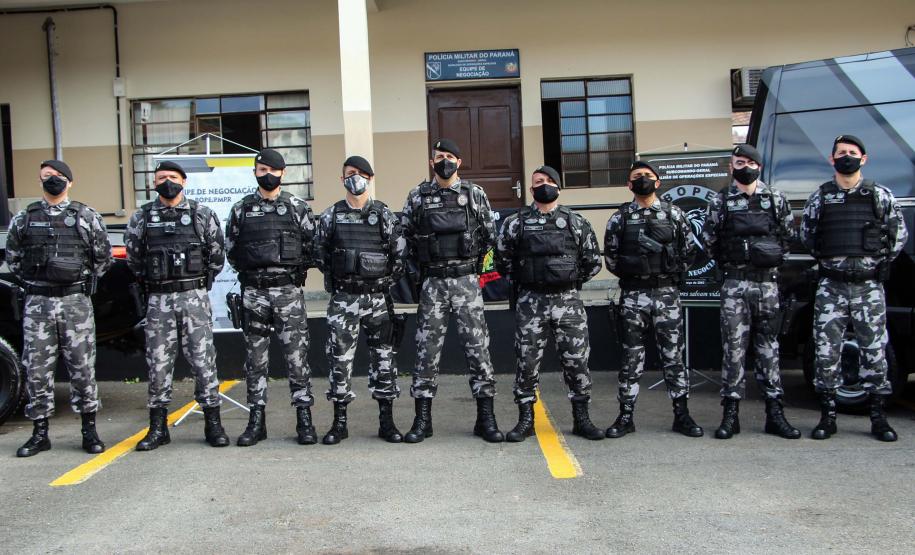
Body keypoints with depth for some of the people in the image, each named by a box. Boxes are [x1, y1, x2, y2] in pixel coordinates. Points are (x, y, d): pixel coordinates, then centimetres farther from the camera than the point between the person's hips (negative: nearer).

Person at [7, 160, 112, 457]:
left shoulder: (87, 217, 3)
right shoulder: (23, 219, 8)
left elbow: (103, 257, 8)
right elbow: (12, 258, 16)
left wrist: (83, 282, 6)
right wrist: (33, 282, 9)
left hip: (76, 302, -2)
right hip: (37, 304, 2)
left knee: (82, 367, 2)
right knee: (37, 369, 5)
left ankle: (89, 431, 12)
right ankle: (40, 434, 15)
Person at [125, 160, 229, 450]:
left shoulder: (202, 214, 4)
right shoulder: (141, 217, 7)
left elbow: (216, 255, 8)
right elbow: (133, 257, 14)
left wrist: (200, 283, 9)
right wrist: (151, 282, 12)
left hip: (194, 297, -1)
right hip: (158, 300, 1)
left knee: (203, 358, -1)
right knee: (158, 362, 5)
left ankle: (213, 423, 7)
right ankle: (158, 428, 14)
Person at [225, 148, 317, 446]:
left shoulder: (298, 207, 5)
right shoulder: (241, 209, 8)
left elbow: (312, 246, 6)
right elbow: (231, 251, 13)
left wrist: (294, 271, 1)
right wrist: (250, 271, 6)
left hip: (289, 291, -1)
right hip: (253, 293, 2)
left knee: (297, 355, -2)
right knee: (256, 358, 6)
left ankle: (304, 419, 5)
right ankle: (256, 419, 15)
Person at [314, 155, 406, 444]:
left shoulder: (384, 215, 3)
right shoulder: (331, 216, 5)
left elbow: (400, 253, 2)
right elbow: (320, 253, 11)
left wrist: (387, 280, 3)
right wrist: (336, 279, 7)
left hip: (378, 298, 0)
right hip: (343, 299, 0)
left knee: (383, 356, 5)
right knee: (340, 358, 1)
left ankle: (386, 421, 15)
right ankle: (339, 422, 12)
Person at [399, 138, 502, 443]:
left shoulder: (475, 194, 4)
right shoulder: (417, 196, 5)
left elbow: (489, 236, 10)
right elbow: (405, 236, 11)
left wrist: (470, 264, 10)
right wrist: (423, 264, 7)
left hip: (466, 281, 0)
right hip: (432, 283, 1)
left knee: (477, 344, -1)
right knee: (427, 347, 3)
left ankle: (486, 417, 8)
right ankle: (422, 419, 12)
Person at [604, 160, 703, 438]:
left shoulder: (674, 214, 6)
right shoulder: (619, 218, 5)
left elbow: (689, 248, 10)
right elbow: (610, 255, 9)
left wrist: (673, 272, 6)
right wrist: (629, 275, 6)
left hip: (667, 293, 0)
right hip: (633, 296, 0)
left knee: (673, 355, 4)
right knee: (631, 358, 4)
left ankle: (681, 415, 13)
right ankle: (626, 417, 11)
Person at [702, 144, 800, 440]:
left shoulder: (776, 199, 7)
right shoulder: (720, 202, 3)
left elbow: (788, 235, 15)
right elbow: (709, 241, 8)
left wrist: (776, 259, 10)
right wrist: (729, 263, 9)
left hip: (768, 282, 2)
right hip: (735, 285, -1)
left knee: (769, 347, 7)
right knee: (734, 347, -1)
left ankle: (775, 413, 12)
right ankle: (730, 413, 4)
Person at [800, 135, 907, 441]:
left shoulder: (881, 195, 7)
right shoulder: (819, 197, 7)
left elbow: (899, 235, 13)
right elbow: (806, 235, 16)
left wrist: (880, 261, 9)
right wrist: (828, 259, 11)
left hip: (869, 286, 0)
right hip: (831, 286, 0)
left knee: (875, 349, 3)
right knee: (826, 350, -1)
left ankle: (878, 416, 14)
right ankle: (828, 416, 9)